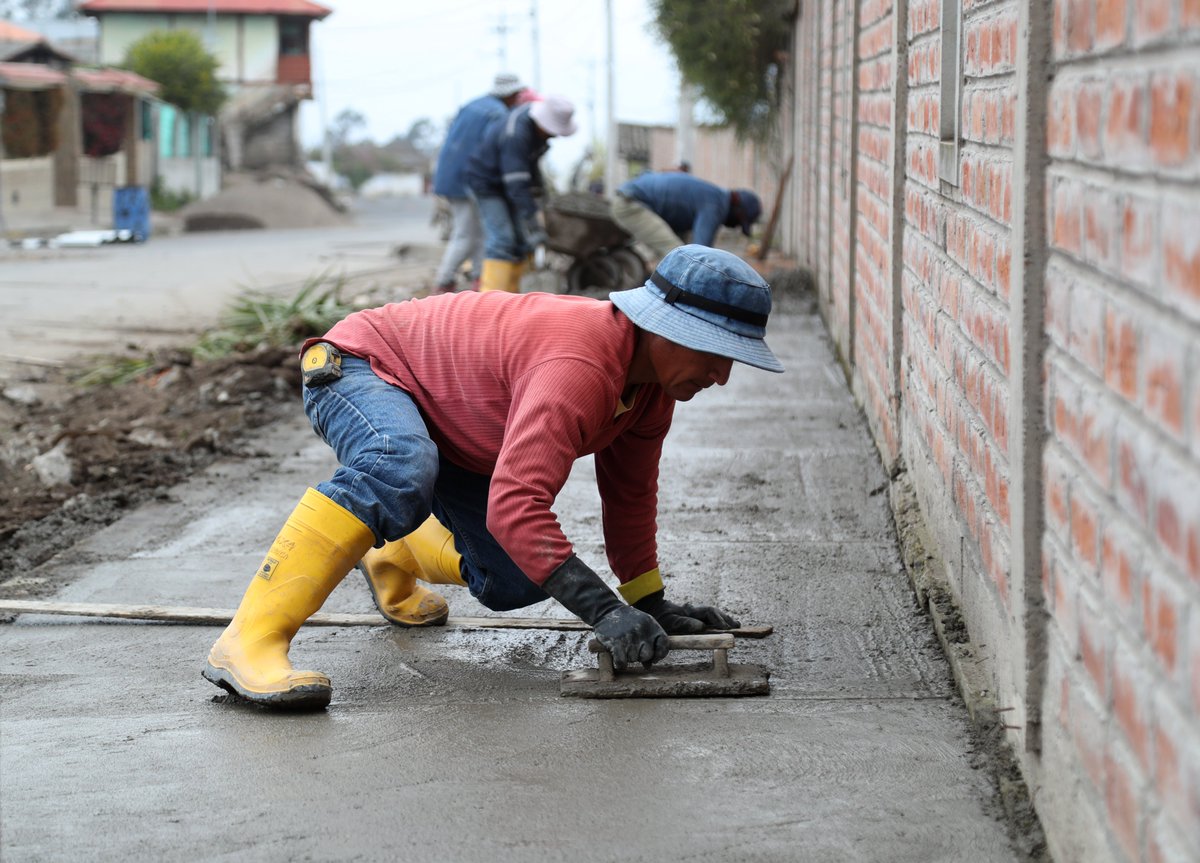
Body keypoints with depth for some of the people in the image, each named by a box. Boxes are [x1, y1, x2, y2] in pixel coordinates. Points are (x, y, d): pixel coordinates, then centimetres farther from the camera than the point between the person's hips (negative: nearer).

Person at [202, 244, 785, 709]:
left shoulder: (654, 378, -8)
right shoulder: (578, 367, -38)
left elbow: (629, 495, 7)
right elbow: (515, 503, -46)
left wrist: (650, 601, 9)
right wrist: (604, 611, -47)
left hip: (450, 432, 9)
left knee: (515, 582, 4)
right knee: (400, 470, -43)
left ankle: (394, 558, 36)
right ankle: (249, 641, -45)